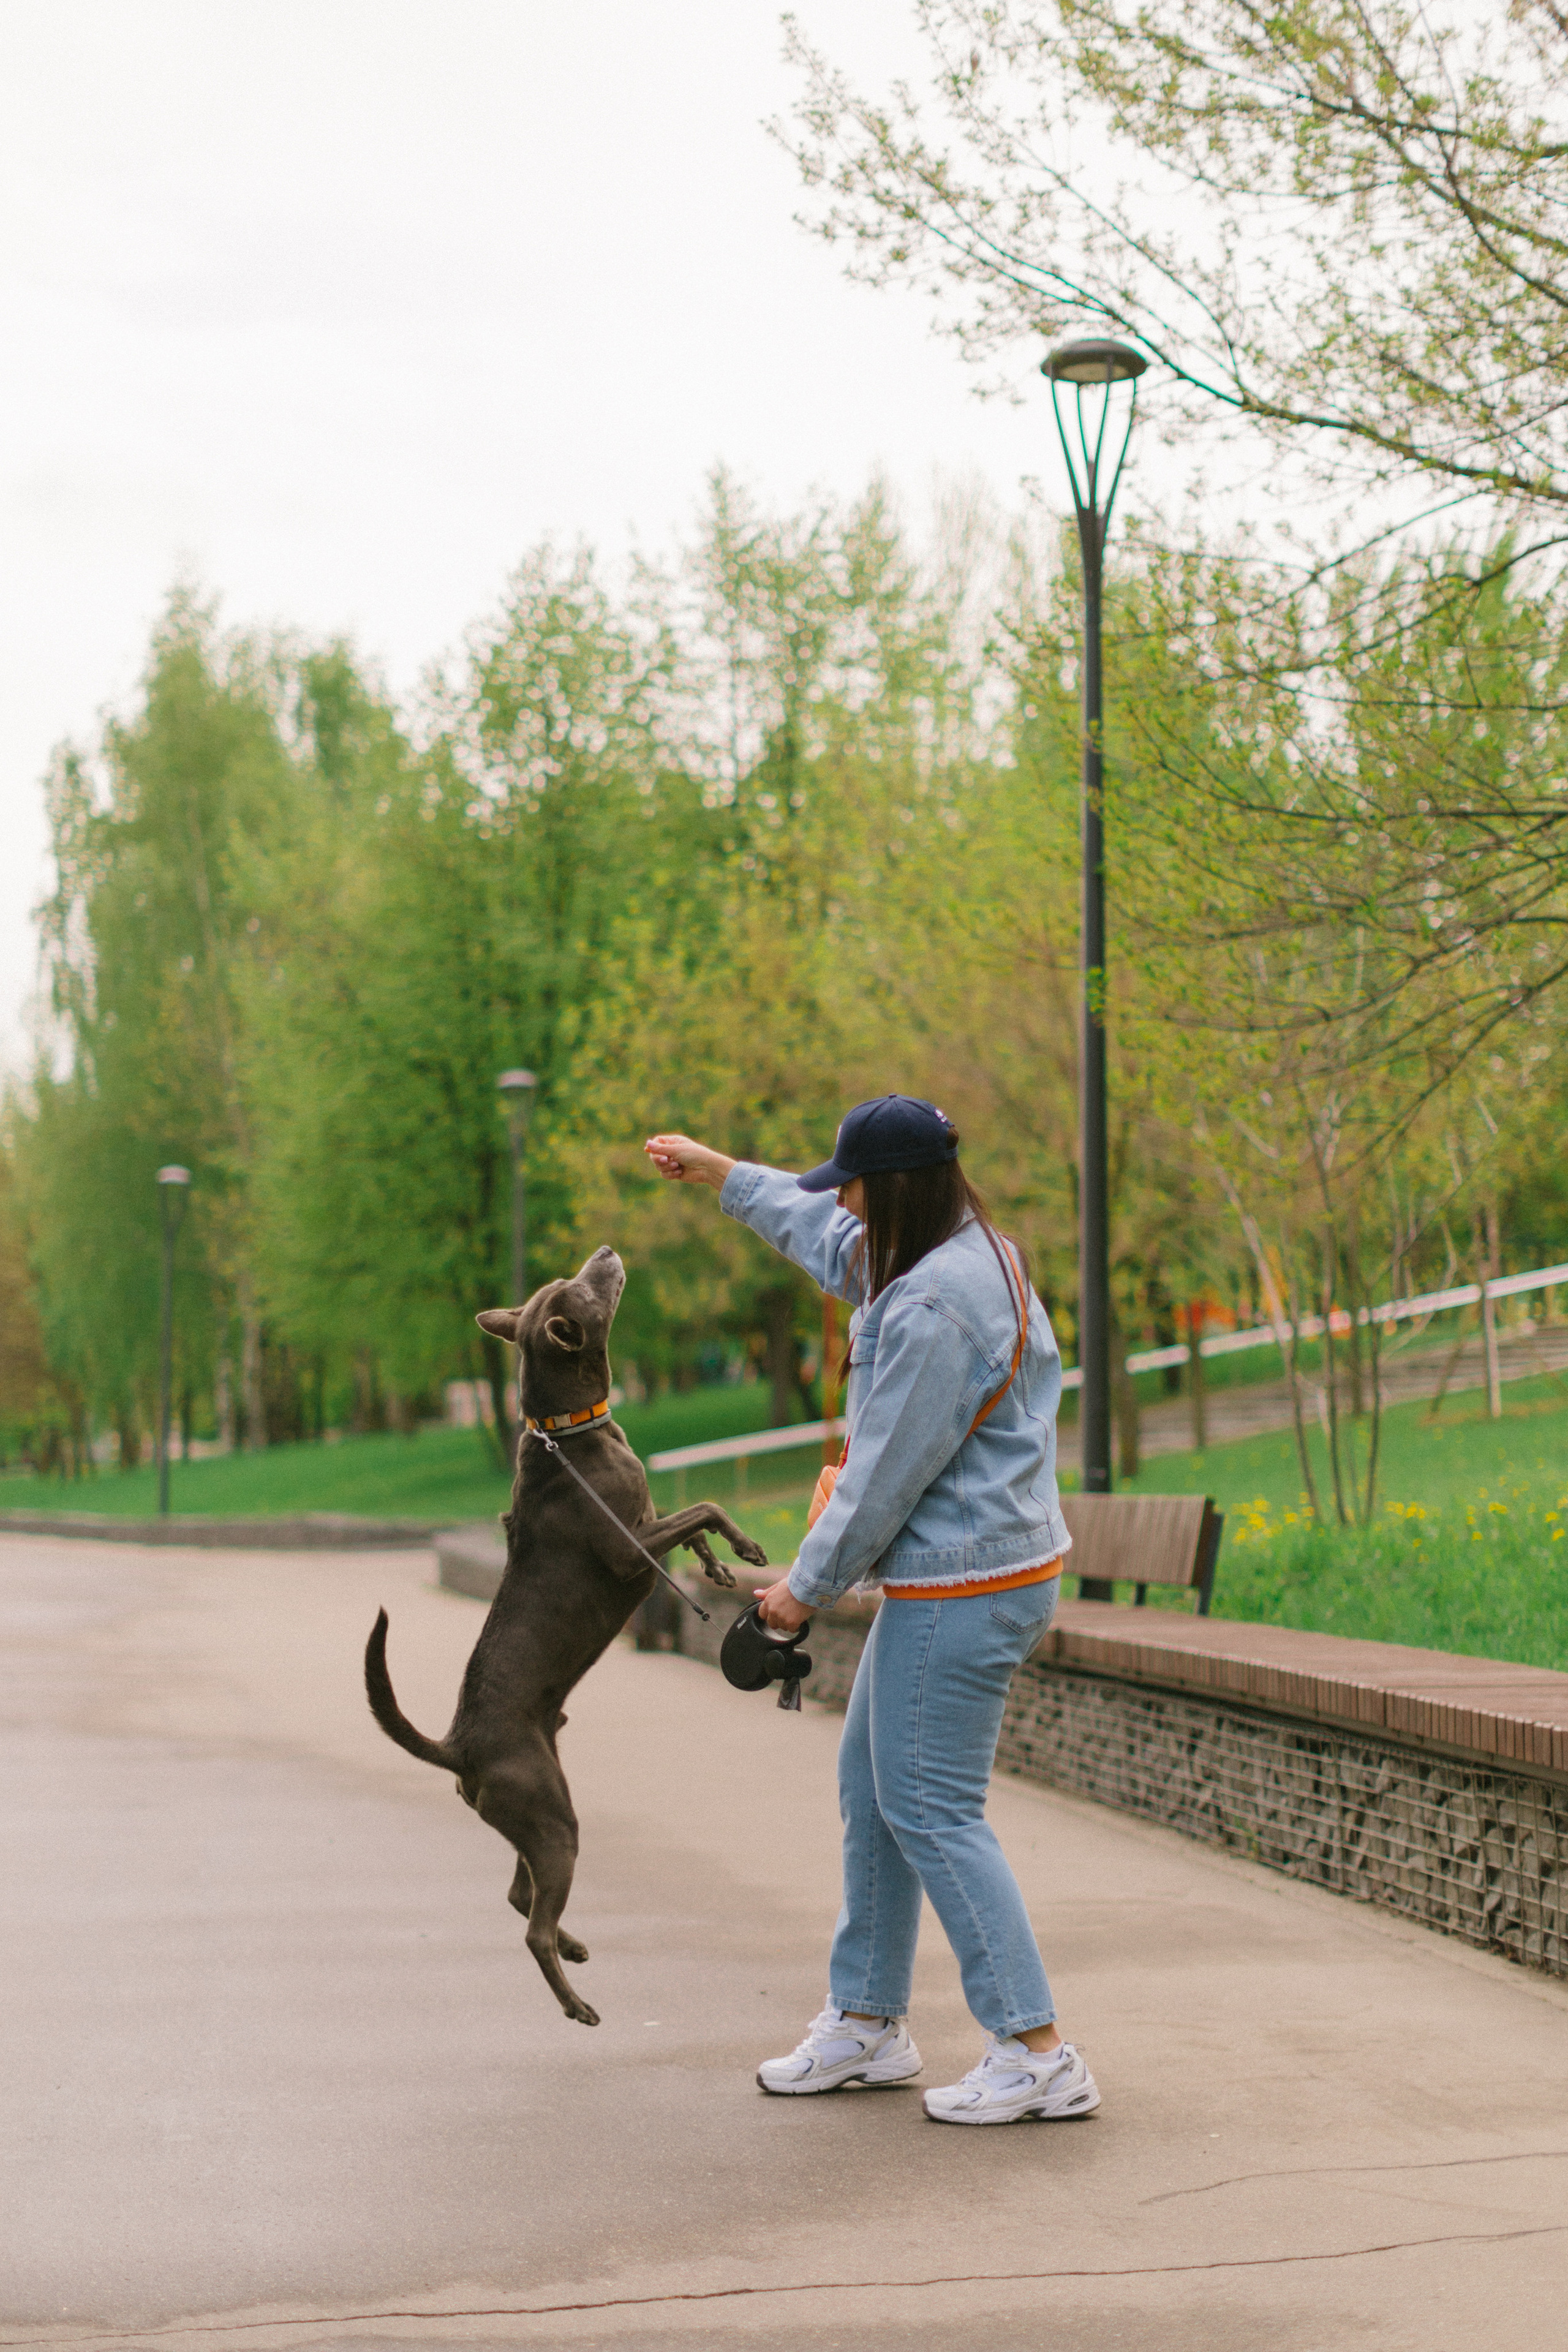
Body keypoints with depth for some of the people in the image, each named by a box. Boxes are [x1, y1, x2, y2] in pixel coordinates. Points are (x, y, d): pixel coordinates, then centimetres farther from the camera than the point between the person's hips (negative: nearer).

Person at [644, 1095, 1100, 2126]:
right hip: (944, 1583, 11)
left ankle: (1038, 2053, -2)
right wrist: (723, 1174, 37)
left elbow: (887, 1473, -19)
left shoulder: (935, 1308, -24)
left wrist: (808, 1588, -7)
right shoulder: (972, 1251, 8)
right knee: (870, 1783, 17)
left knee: (932, 1809, -6)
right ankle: (868, 2023, 28)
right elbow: (835, 1238, 28)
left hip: (963, 1588, -11)